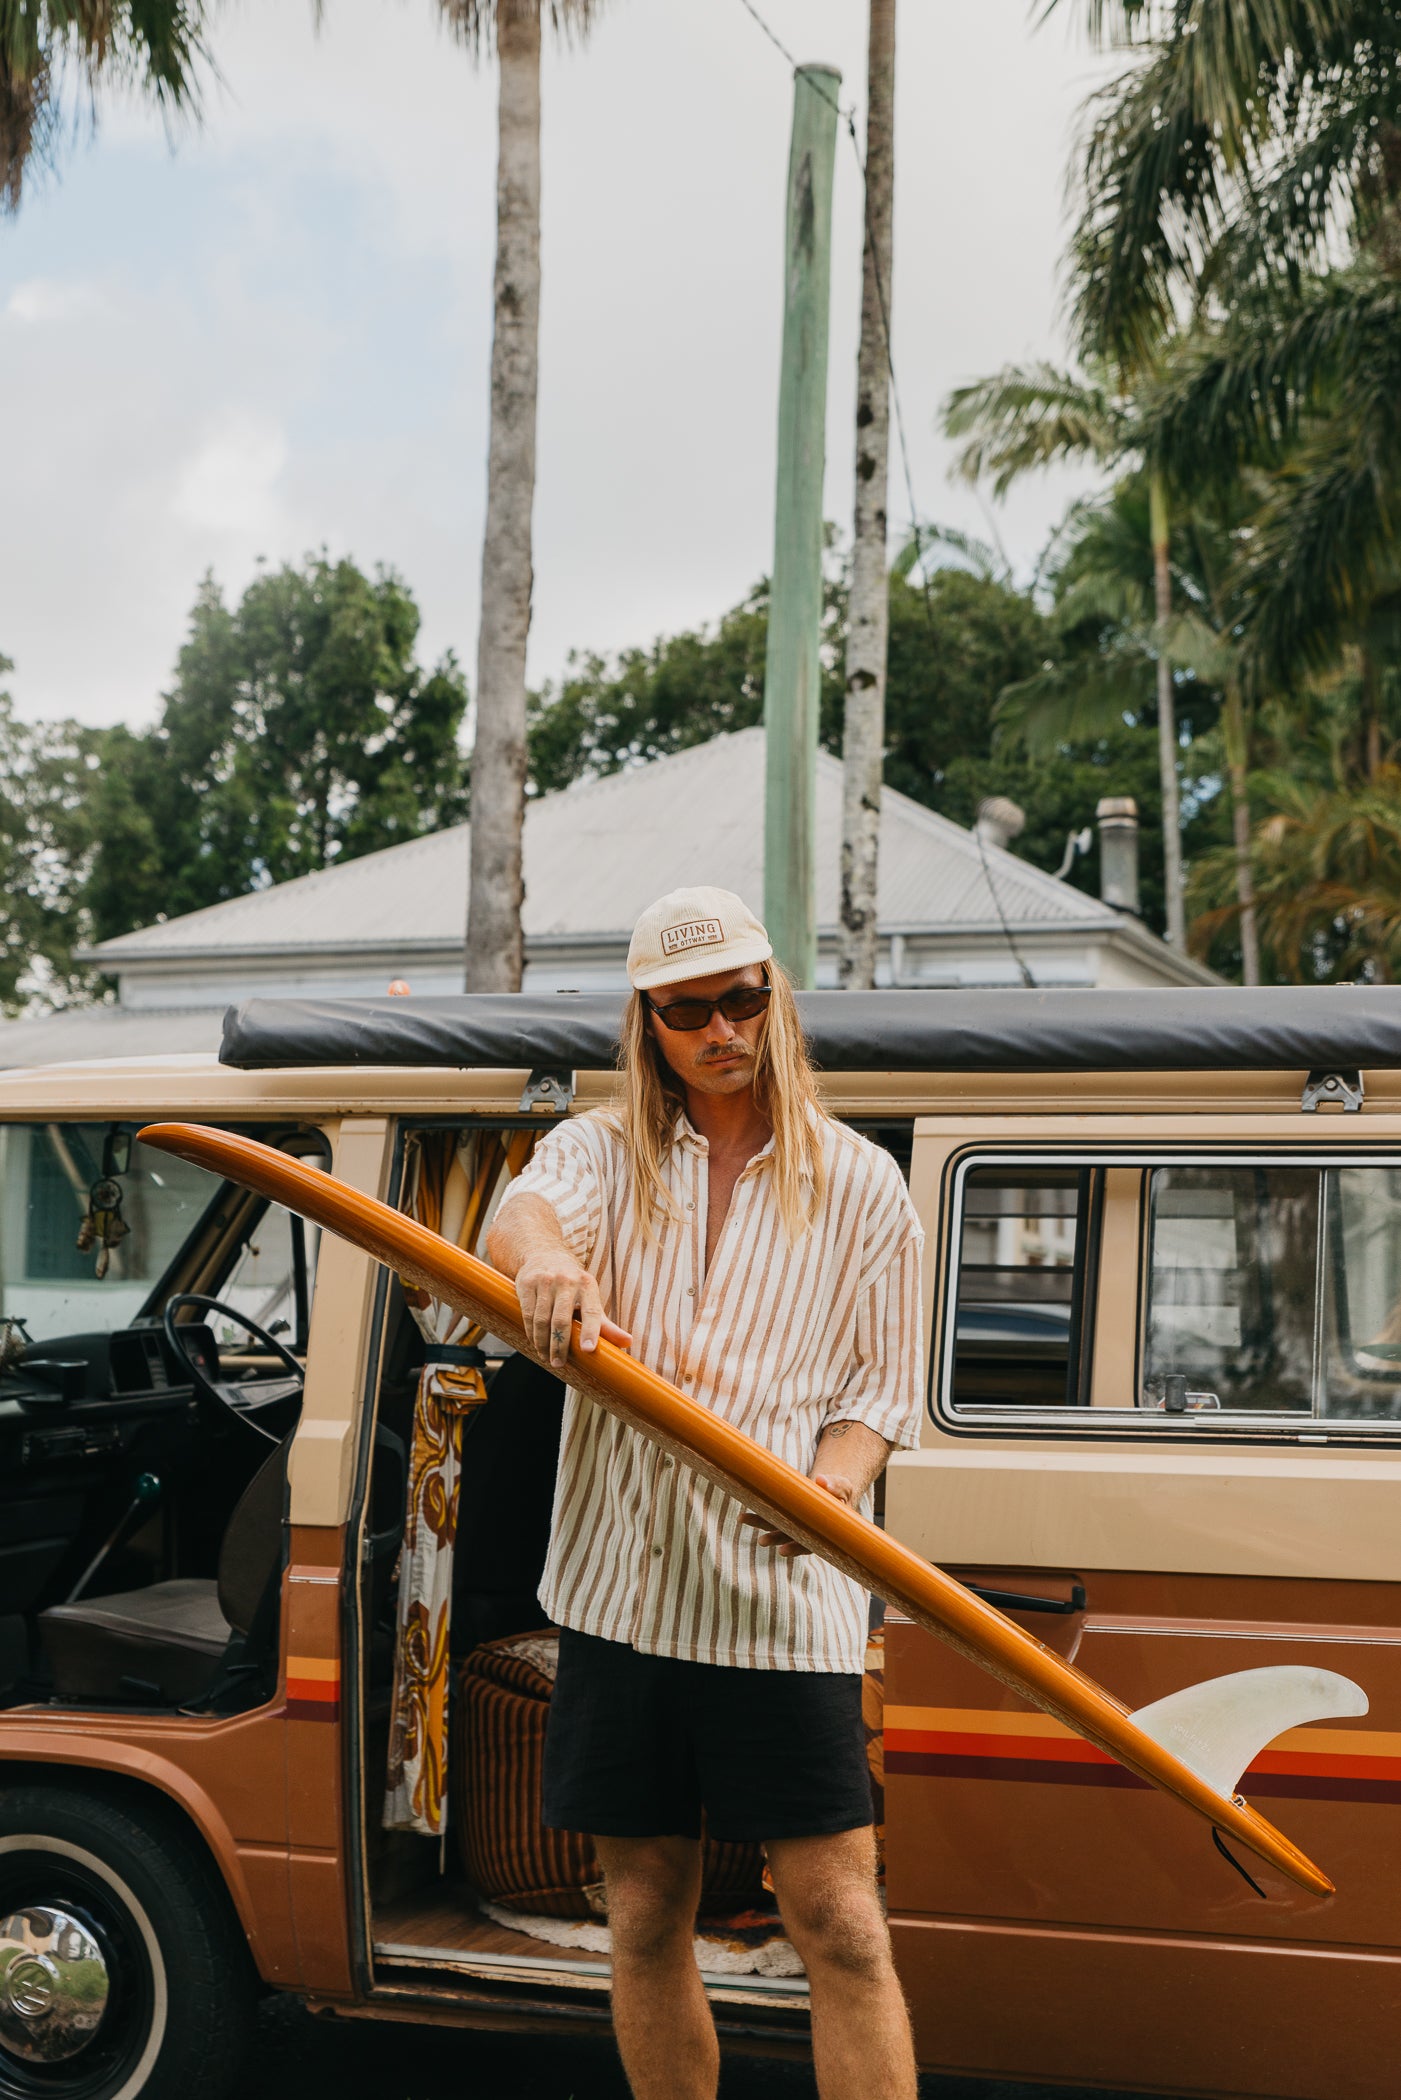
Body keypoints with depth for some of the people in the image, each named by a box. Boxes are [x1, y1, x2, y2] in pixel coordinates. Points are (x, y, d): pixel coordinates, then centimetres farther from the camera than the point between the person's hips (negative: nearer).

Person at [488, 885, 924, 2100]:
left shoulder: (858, 1185, 8)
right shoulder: (600, 1151, 9)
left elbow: (879, 1388, 6)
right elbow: (526, 1211, -15)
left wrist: (835, 1478, -17)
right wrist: (543, 1257, -41)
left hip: (784, 1595, -2)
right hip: (622, 1584, 2)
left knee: (840, 1927, -7)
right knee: (647, 1925, 9)